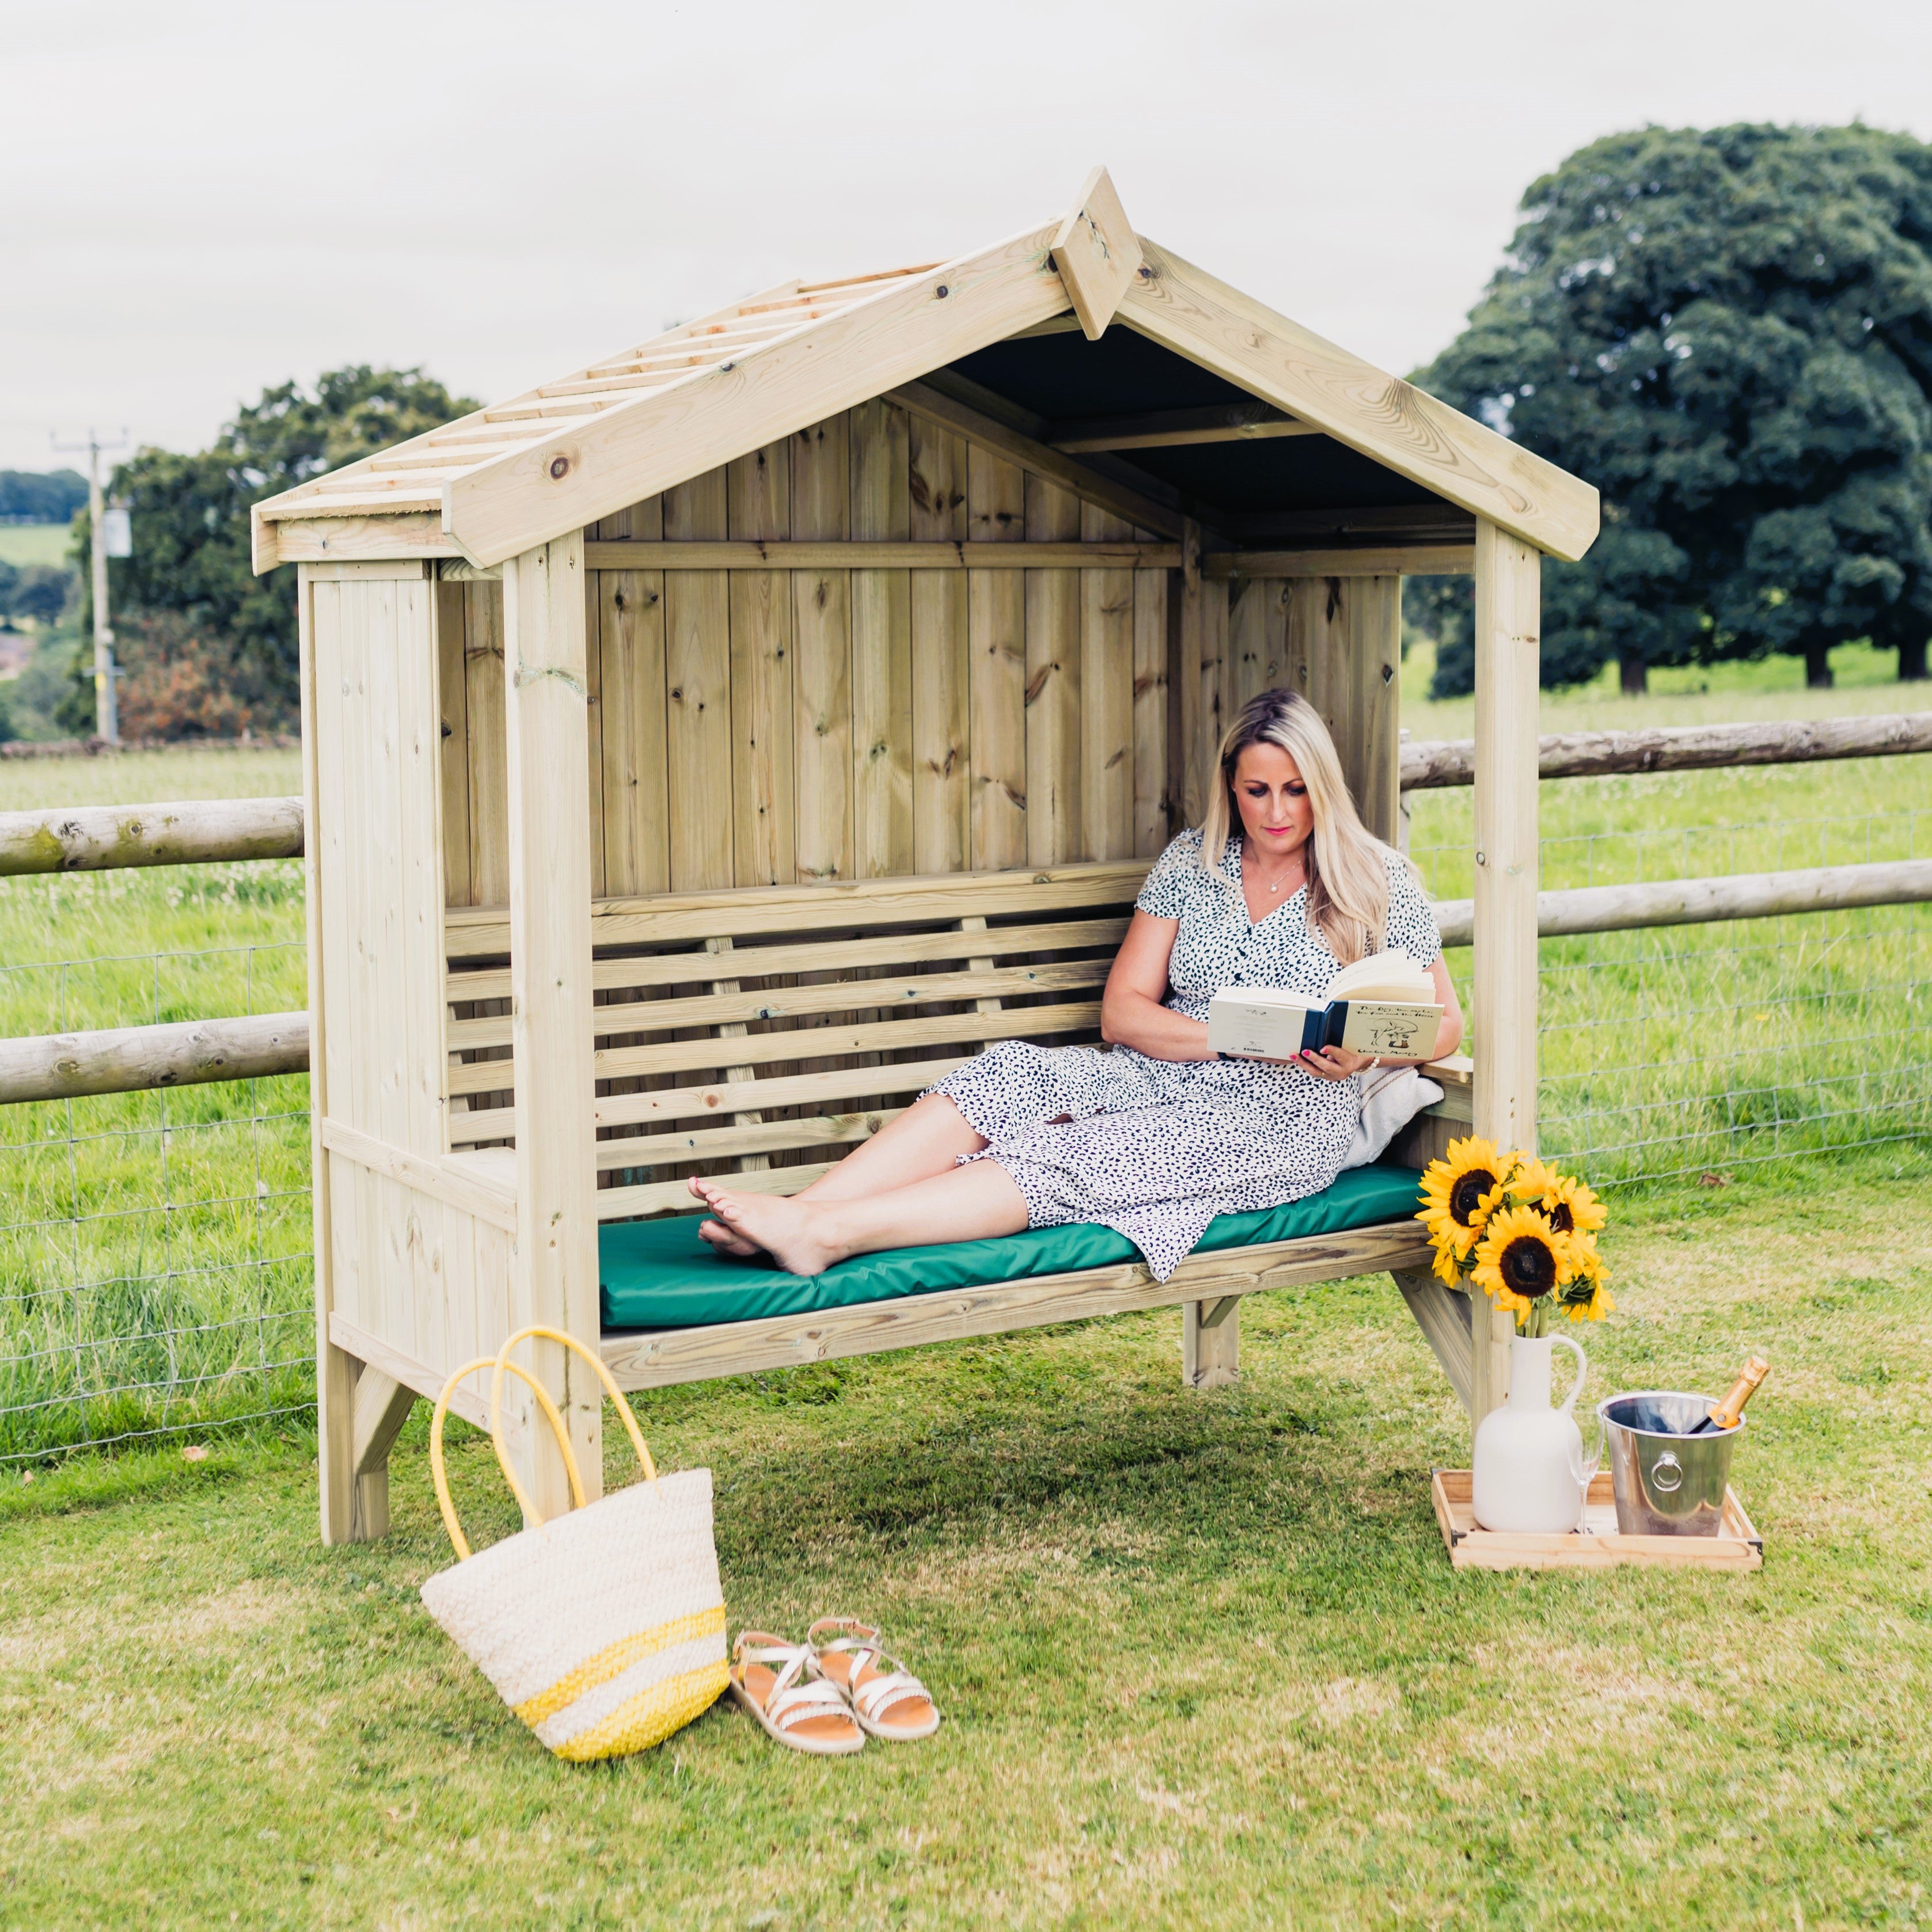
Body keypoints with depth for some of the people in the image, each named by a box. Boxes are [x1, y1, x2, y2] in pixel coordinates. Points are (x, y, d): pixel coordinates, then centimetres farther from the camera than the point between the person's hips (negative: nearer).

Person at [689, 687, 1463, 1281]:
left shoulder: (1376, 880, 3)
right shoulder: (1191, 862, 11)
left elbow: (1444, 1023, 6)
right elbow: (1122, 1012, 4)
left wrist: (1363, 1053, -16)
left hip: (1286, 1116, -4)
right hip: (1162, 1078, 4)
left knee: (1079, 1154, -32)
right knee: (1012, 1071, -27)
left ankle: (829, 1232, -48)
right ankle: (797, 1212, -43)